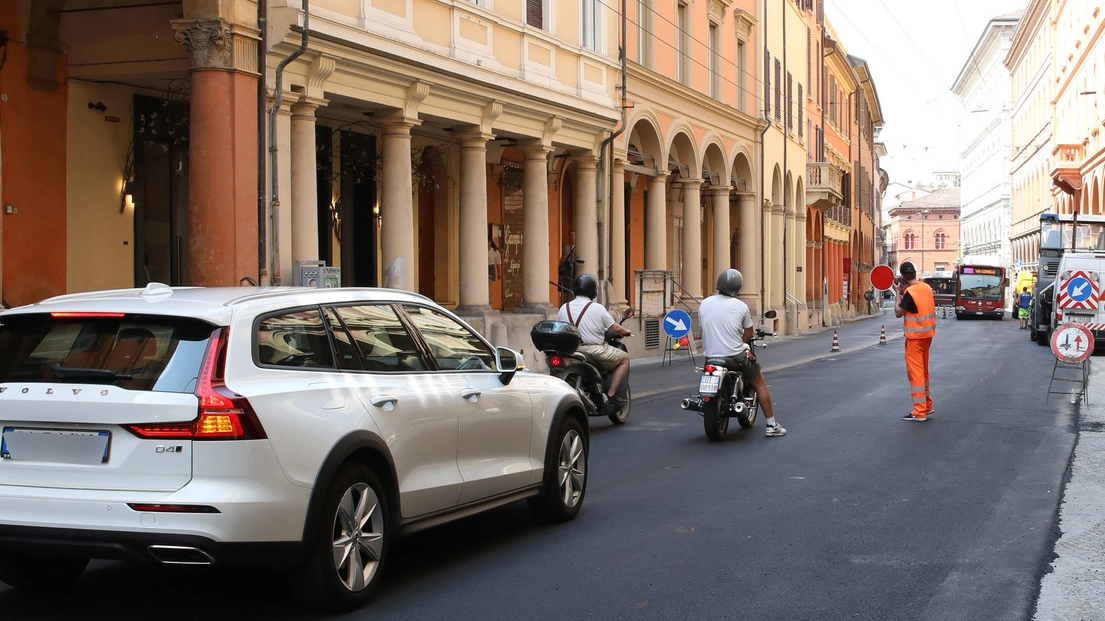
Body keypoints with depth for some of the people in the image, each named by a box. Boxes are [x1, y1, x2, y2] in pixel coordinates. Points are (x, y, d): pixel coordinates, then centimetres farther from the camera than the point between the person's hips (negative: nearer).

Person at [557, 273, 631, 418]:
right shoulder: (597, 308, -7)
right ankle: (611, 396, 4)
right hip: (594, 350, -6)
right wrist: (626, 332, 20)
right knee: (624, 358, 13)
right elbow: (615, 328, -2)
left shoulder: (564, 308, 6)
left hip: (570, 351, 6)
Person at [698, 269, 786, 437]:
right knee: (760, 384, 14)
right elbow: (749, 333, 4)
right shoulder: (740, 306, -6)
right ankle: (771, 425, 13)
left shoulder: (704, 304, -1)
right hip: (736, 355, -3)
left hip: (710, 354, 3)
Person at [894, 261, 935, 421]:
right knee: (923, 371, 19)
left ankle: (919, 412, -5)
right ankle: (927, 406, 27)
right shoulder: (926, 288, 4)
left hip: (915, 337, -8)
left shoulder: (909, 292, -19)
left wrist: (898, 294, -6)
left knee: (915, 372, -5)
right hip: (927, 334, 8)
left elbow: (898, 313, -15)